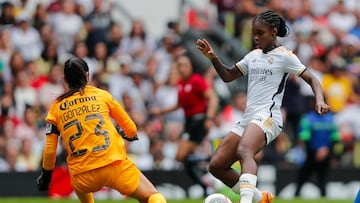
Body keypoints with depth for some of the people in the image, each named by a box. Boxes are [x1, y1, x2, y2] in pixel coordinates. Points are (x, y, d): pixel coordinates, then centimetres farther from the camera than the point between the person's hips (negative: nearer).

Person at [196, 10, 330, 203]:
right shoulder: (253, 56, 19)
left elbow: (312, 80, -2)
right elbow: (228, 76, 27)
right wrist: (213, 58, 11)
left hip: (267, 117, -8)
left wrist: (319, 100, -21)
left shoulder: (284, 56, 1)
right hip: (248, 119, 8)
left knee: (244, 151, -38)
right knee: (216, 166, 1)